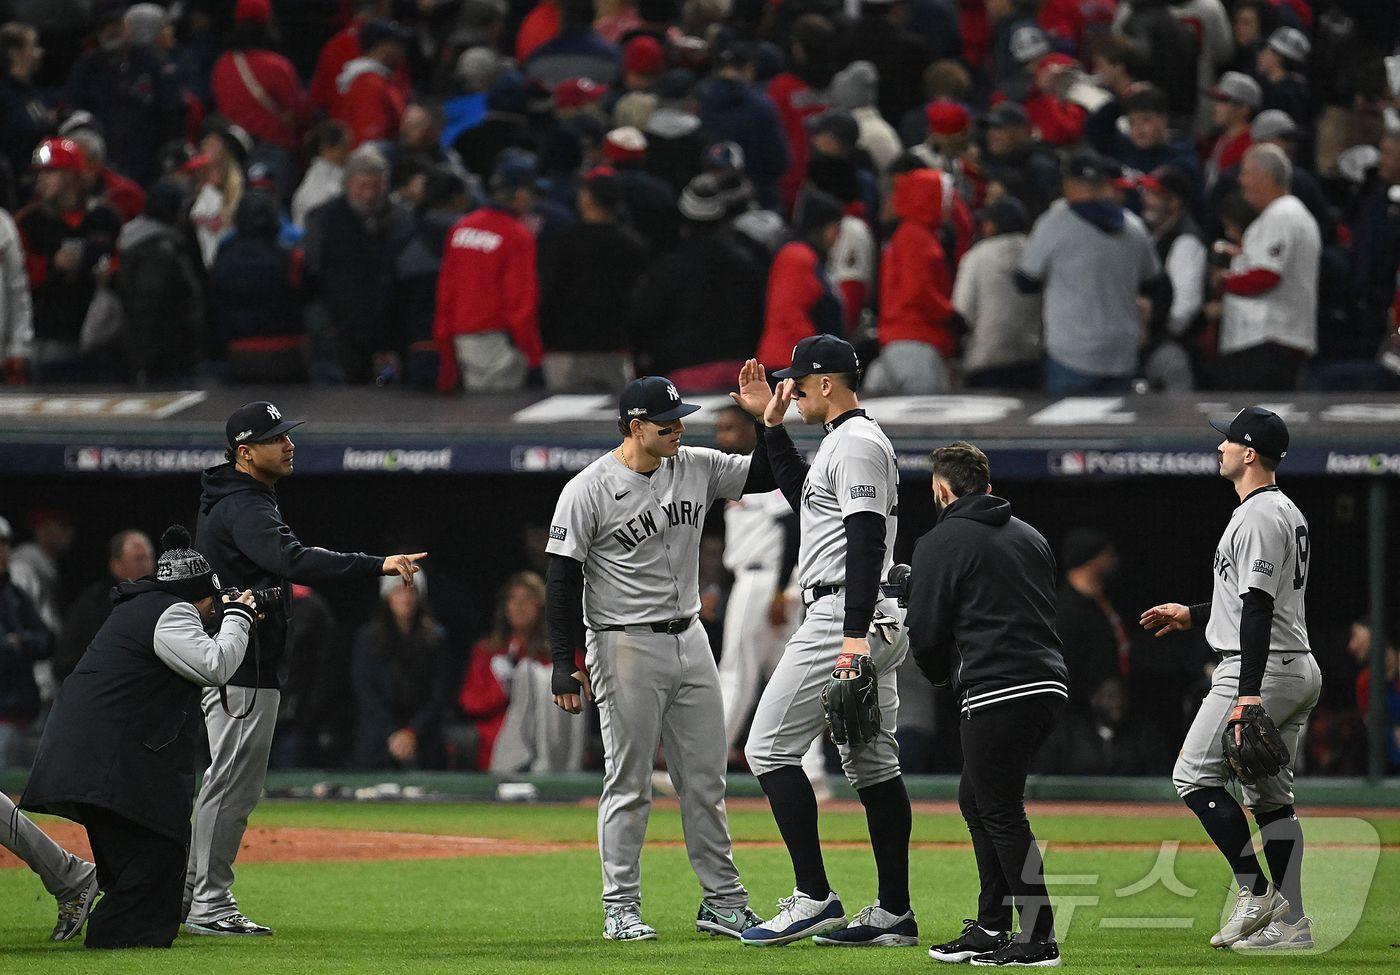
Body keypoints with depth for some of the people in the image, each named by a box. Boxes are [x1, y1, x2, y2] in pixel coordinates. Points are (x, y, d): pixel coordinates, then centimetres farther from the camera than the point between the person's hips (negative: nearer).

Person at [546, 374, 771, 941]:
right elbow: (563, 580, -10)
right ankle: (620, 909, 6)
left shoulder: (697, 468, 4)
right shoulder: (588, 490, -11)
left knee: (705, 780, 9)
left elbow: (772, 475, 3)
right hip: (625, 647, -6)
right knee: (629, 784, -1)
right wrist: (564, 661, -14)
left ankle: (723, 903, 15)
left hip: (689, 639, 6)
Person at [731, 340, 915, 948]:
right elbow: (801, 494, 36)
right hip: (874, 623, 11)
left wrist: (854, 636, -29)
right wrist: (770, 424, 29)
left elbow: (866, 539, -23)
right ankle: (895, 915, 10)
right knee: (872, 764, 10)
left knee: (769, 748, -9)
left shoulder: (857, 443, -14)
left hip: (842, 617, -11)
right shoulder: (844, 441, 19)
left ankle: (814, 897, -11)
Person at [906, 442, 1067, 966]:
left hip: (996, 694, -8)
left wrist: (939, 673, 17)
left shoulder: (941, 544, -4)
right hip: (1048, 683, 8)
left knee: (1001, 811, -4)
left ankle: (1039, 938, -7)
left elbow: (925, 631, -5)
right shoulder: (1029, 536, 18)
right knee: (976, 799, 20)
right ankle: (990, 929, 23)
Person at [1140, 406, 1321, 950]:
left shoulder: (1257, 517, -15)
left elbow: (1259, 608, -23)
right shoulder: (1287, 512, 18)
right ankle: (1289, 922, 8)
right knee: (1270, 796, 11)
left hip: (1262, 670, -10)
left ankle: (1254, 892, -9)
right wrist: (1192, 616, 32)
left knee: (1195, 775, -5)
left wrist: (1248, 694, -27)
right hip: (1300, 672, 10)